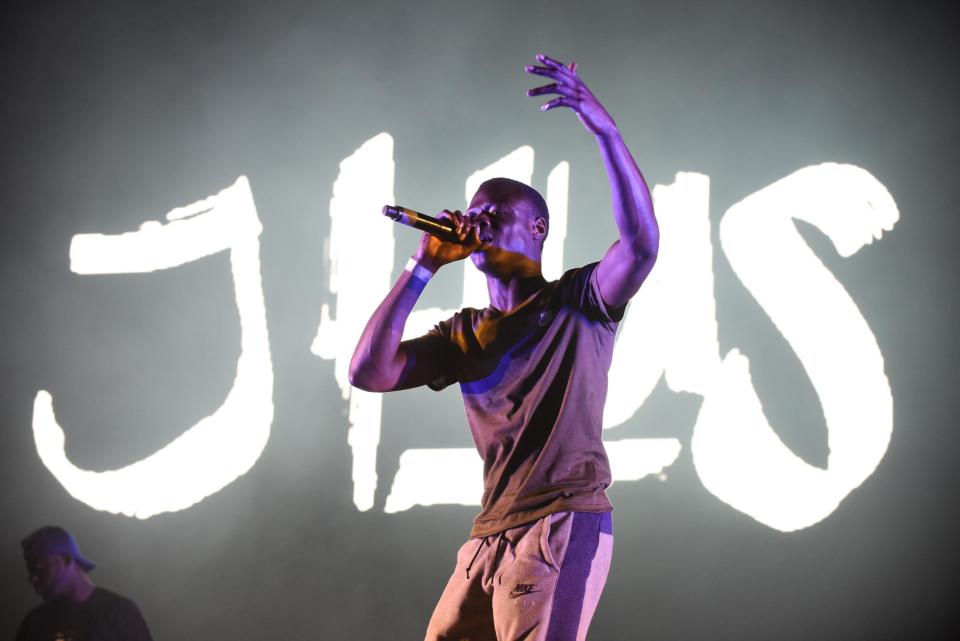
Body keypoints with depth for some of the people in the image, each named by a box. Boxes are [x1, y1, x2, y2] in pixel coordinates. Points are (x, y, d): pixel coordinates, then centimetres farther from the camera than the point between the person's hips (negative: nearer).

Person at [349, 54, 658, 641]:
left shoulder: (579, 303, 4)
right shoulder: (464, 334, 18)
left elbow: (641, 243, -16)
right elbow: (369, 372, 6)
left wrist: (605, 129, -24)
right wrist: (424, 267, 5)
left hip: (565, 526, -6)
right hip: (492, 537, 6)